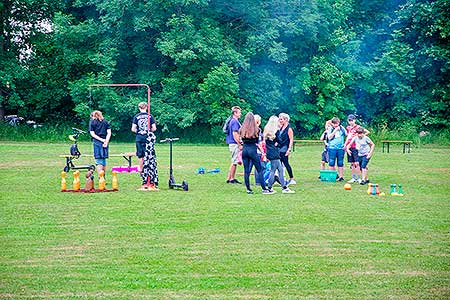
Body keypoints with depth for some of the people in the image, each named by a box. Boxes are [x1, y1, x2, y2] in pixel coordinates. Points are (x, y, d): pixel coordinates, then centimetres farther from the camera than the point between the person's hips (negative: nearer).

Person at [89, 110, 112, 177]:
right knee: (104, 160, 13)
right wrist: (106, 141, -4)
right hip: (105, 142, 3)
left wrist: (101, 139, -9)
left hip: (97, 142, -3)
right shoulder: (105, 122, 14)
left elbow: (92, 134, -4)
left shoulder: (92, 122, 5)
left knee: (99, 161, -3)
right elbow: (109, 132, 3)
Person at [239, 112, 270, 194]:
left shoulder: (242, 129, 0)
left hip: (244, 150, 3)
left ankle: (248, 189, 10)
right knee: (259, 170, 4)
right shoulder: (256, 129, -9)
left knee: (246, 170, 8)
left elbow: (242, 140, 7)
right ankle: (264, 189, 5)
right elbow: (257, 142, 2)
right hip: (252, 150, -3)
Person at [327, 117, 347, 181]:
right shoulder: (330, 129, 0)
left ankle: (341, 176, 10)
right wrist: (335, 130, -16)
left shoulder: (342, 128, 5)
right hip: (332, 148, -1)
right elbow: (329, 137, -12)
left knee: (340, 163, 5)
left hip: (340, 148, 1)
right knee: (331, 163, -1)